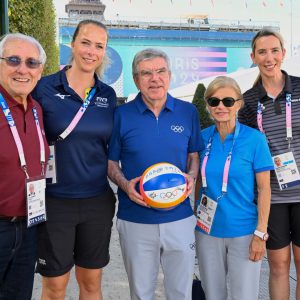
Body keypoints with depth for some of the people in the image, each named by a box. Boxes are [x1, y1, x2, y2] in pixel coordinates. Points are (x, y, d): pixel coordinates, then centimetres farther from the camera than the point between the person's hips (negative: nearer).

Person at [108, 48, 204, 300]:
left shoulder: (188, 112, 2)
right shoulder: (122, 115, -3)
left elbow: (194, 154, 11)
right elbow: (111, 161, 4)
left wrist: (190, 176, -10)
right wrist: (125, 185, -15)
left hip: (180, 216, 2)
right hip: (135, 220, -1)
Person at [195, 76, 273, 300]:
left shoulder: (254, 139, -10)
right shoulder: (202, 137, -1)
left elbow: (264, 188, -7)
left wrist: (260, 233, -10)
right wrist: (196, 220, 8)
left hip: (243, 233, -3)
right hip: (207, 231, 3)